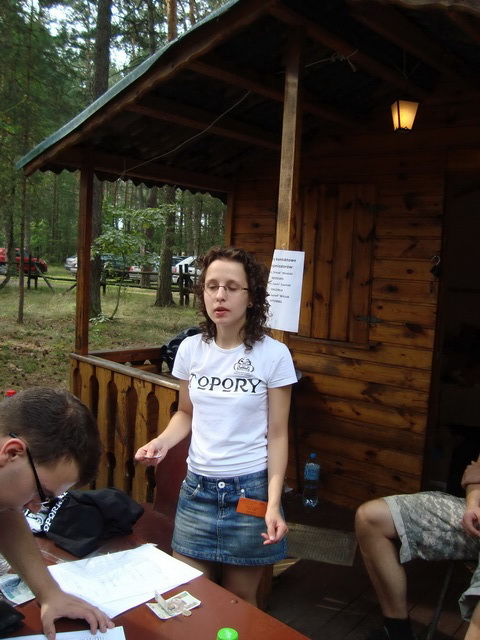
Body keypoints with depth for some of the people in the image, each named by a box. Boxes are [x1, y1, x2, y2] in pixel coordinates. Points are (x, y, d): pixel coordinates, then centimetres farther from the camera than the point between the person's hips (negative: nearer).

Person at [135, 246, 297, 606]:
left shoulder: (273, 354, -12)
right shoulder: (190, 349, -2)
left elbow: (277, 435, -8)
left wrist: (273, 503, -15)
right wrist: (163, 441, -7)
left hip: (249, 491, -3)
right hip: (197, 488, 3)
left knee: (239, 601, 15)